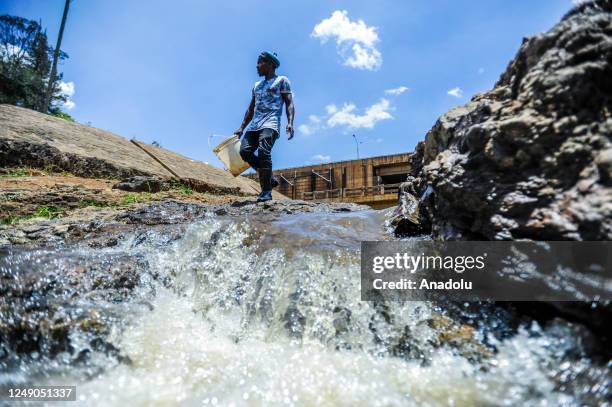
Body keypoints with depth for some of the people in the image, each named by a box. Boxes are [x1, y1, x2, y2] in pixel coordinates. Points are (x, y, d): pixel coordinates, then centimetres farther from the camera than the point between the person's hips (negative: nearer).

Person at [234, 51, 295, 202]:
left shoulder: (282, 80, 11)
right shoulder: (257, 85, 30)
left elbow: (289, 103, -1)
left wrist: (290, 123, -17)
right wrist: (242, 128, 22)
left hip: (270, 123, -7)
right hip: (254, 124, 7)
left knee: (263, 152, -25)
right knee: (245, 151, -13)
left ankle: (266, 191, -23)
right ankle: (269, 178, -2)